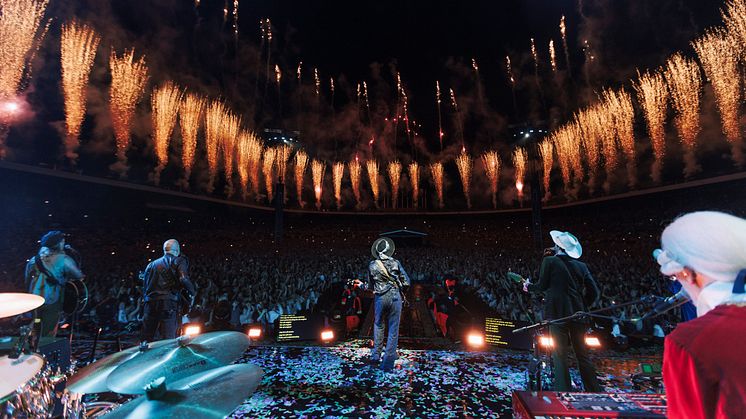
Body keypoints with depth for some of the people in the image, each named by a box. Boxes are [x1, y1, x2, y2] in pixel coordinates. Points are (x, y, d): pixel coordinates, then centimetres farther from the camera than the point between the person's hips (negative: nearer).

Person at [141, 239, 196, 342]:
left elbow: (144, 287, 18)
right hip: (168, 303, -5)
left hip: (150, 304, 5)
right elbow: (184, 279, -12)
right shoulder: (179, 261, 5)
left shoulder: (152, 264, 22)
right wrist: (193, 293, -1)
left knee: (145, 340, 12)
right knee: (168, 340, -2)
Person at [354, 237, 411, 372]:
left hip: (380, 298, 2)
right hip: (395, 297, -1)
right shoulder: (395, 263, -4)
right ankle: (388, 363, 13)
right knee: (393, 330, 8)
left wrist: (361, 285, 26)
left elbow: (371, 286, 8)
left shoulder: (372, 265, -1)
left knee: (378, 325, 25)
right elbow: (406, 282, -4)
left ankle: (375, 355, 29)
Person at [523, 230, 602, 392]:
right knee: (583, 356, 15)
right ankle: (595, 392, 20)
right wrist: (582, 307, 21)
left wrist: (528, 286, 16)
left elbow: (542, 286, -3)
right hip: (578, 314, 5)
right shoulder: (581, 266, 9)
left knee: (560, 356, 0)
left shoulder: (549, 261, -5)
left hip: (558, 314, -5)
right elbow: (594, 292, 7)